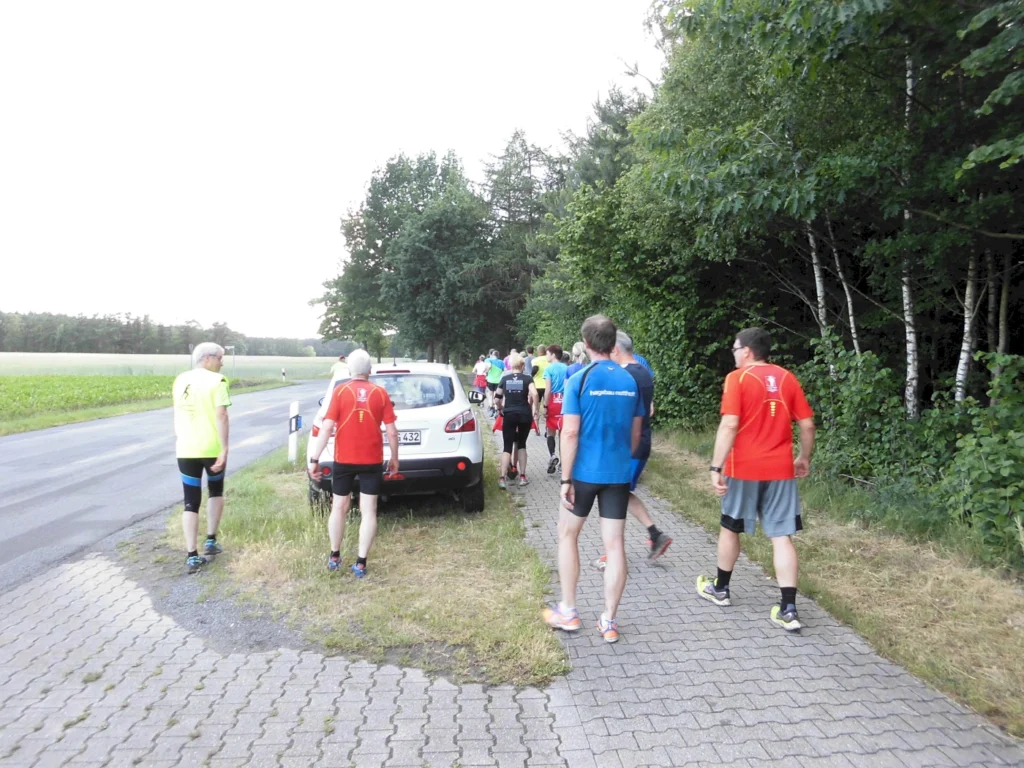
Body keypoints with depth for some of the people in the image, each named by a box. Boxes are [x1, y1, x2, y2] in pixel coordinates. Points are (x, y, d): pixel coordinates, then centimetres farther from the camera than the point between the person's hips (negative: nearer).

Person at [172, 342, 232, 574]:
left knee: (191, 502, 6)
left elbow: (178, 415, 18)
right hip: (211, 448, -4)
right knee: (215, 492, 21)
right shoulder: (216, 381, -9)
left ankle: (192, 556, 3)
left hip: (185, 449, 4)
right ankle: (211, 540, 22)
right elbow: (221, 416, -18)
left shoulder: (180, 380, 10)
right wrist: (224, 450, -19)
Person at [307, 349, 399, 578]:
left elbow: (326, 428, -10)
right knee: (368, 511, 6)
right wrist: (394, 458, 10)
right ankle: (360, 563, 7)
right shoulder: (380, 393, -3)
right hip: (372, 460, 0)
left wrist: (315, 459, -6)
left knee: (339, 507, 16)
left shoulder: (340, 391, -5)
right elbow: (392, 432, -3)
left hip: (344, 459, 0)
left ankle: (334, 557, 27)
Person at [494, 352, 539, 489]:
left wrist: (501, 409, 26)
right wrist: (535, 410, -4)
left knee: (508, 446, 0)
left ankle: (502, 478, -14)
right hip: (525, 415, 0)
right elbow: (534, 394, -15)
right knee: (521, 444, 16)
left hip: (509, 415, 1)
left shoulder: (505, 379, 7)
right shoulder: (527, 378, 1)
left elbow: (497, 397, 10)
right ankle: (522, 477, 14)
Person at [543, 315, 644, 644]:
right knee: (614, 544, 7)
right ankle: (609, 621, 15)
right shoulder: (630, 381, 4)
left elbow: (570, 433, -15)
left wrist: (565, 478, -10)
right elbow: (636, 433, 10)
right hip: (619, 474, 4)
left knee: (567, 535, 15)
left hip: (585, 473, -4)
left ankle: (568, 612, 21)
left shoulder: (580, 379, -11)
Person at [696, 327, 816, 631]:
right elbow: (807, 425, 6)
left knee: (730, 528, 15)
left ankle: (720, 589, 31)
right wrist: (805, 459, 21)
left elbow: (729, 426, -17)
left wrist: (716, 468, -16)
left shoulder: (737, 378, -9)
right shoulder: (787, 378, 6)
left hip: (744, 468, -3)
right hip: (780, 469, 4)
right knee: (781, 537, 5)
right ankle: (788, 609, 2)